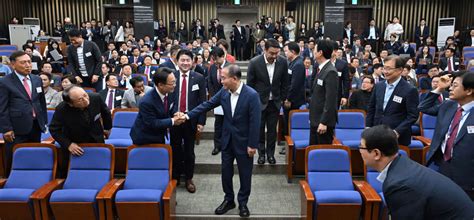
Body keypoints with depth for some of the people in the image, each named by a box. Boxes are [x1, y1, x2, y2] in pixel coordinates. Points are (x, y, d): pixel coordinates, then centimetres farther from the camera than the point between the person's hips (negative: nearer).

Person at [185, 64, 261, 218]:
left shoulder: (251, 95, -21)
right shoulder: (224, 91, -6)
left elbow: (255, 122, -19)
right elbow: (207, 105, 1)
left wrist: (253, 145, -17)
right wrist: (188, 115, -7)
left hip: (243, 141, -5)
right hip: (227, 139, 5)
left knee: (245, 173, 10)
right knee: (226, 171, 15)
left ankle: (242, 202, 29)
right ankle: (228, 199, 34)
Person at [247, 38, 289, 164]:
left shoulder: (283, 62, -9)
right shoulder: (254, 62, -16)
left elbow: (284, 83, 3)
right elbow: (250, 84, -7)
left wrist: (282, 99, 4)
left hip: (275, 102, 2)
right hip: (259, 102, -2)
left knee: (272, 130, 10)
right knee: (259, 129, 9)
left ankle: (270, 153, 26)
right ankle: (261, 153, 25)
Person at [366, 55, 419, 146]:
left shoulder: (410, 90, -9)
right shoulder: (378, 86, 8)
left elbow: (413, 115, -10)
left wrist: (397, 132, -18)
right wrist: (368, 128, 6)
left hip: (398, 138, -4)